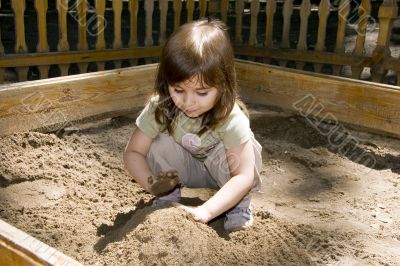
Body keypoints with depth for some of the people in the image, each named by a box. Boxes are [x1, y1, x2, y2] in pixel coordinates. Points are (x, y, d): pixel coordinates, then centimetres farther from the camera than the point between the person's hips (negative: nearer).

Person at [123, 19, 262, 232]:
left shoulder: (231, 118, -36)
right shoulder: (160, 109, -27)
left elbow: (244, 176, -39)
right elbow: (132, 152, -18)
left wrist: (205, 211, -51)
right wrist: (151, 183, -39)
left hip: (222, 171, -2)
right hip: (184, 169, 2)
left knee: (229, 150, -34)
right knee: (161, 143, -26)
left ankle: (240, 207, -10)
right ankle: (167, 198, -4)